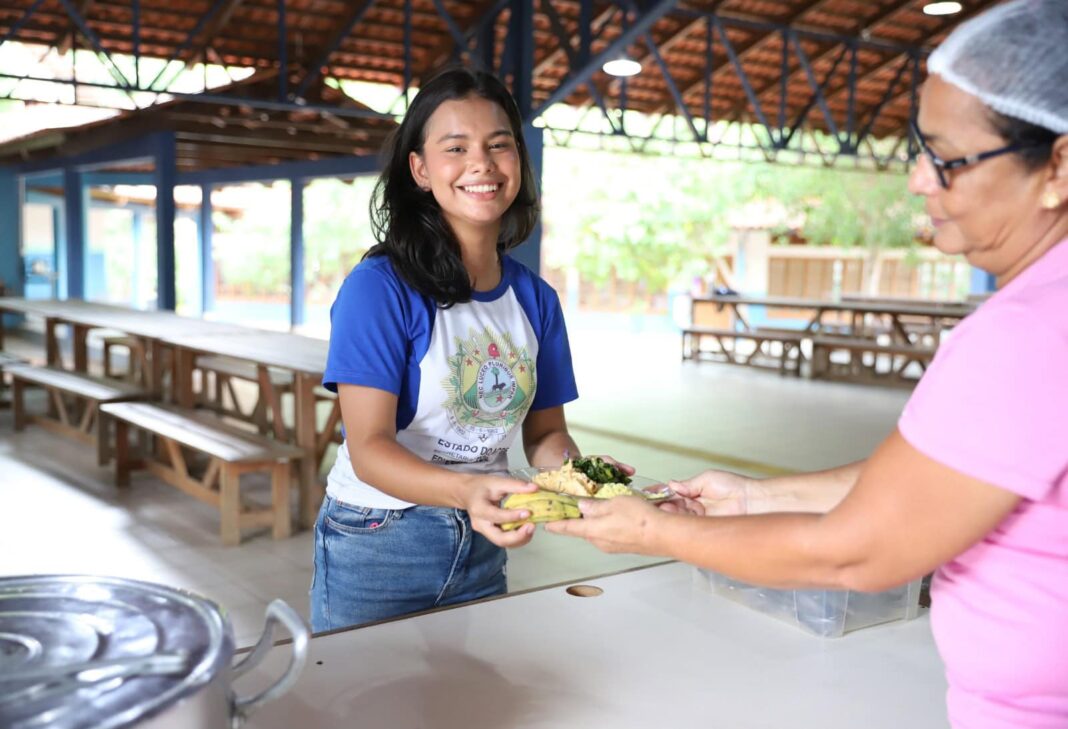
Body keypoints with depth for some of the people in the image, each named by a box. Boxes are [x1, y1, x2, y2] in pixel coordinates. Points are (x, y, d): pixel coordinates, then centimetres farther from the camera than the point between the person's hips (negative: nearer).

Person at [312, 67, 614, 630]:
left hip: (481, 550, 5)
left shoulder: (536, 299, 0)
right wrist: (467, 491, -40)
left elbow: (544, 432, 5)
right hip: (376, 545, -5)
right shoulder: (378, 287, -17)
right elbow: (369, 447, -22)